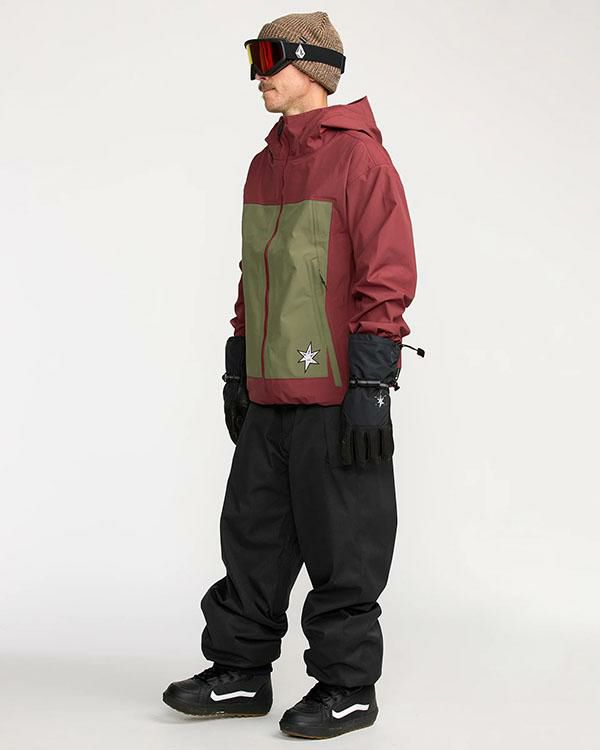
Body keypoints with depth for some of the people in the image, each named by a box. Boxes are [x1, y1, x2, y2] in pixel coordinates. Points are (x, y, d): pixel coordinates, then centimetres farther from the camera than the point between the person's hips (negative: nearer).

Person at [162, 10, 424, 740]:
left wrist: (369, 387, -18)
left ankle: (348, 687, 14)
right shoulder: (265, 166, 15)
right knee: (252, 534, 12)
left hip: (337, 393, -8)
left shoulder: (359, 158, -9)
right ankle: (240, 673, 23)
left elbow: (387, 277, -14)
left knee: (341, 544, 2)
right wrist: (238, 372, 20)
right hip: (270, 394, 8)